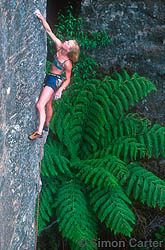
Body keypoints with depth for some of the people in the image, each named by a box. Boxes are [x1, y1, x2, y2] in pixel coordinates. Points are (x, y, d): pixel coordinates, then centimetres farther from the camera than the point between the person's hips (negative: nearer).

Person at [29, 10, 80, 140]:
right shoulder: (59, 46, -8)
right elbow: (49, 31, -9)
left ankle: (39, 132, -17)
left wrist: (60, 90, -23)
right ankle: (46, 125, 42)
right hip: (50, 78, 8)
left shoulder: (67, 63, -22)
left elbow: (67, 80, -13)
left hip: (55, 81, -8)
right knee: (48, 105, 23)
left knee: (40, 105, -17)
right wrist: (41, 17, -16)